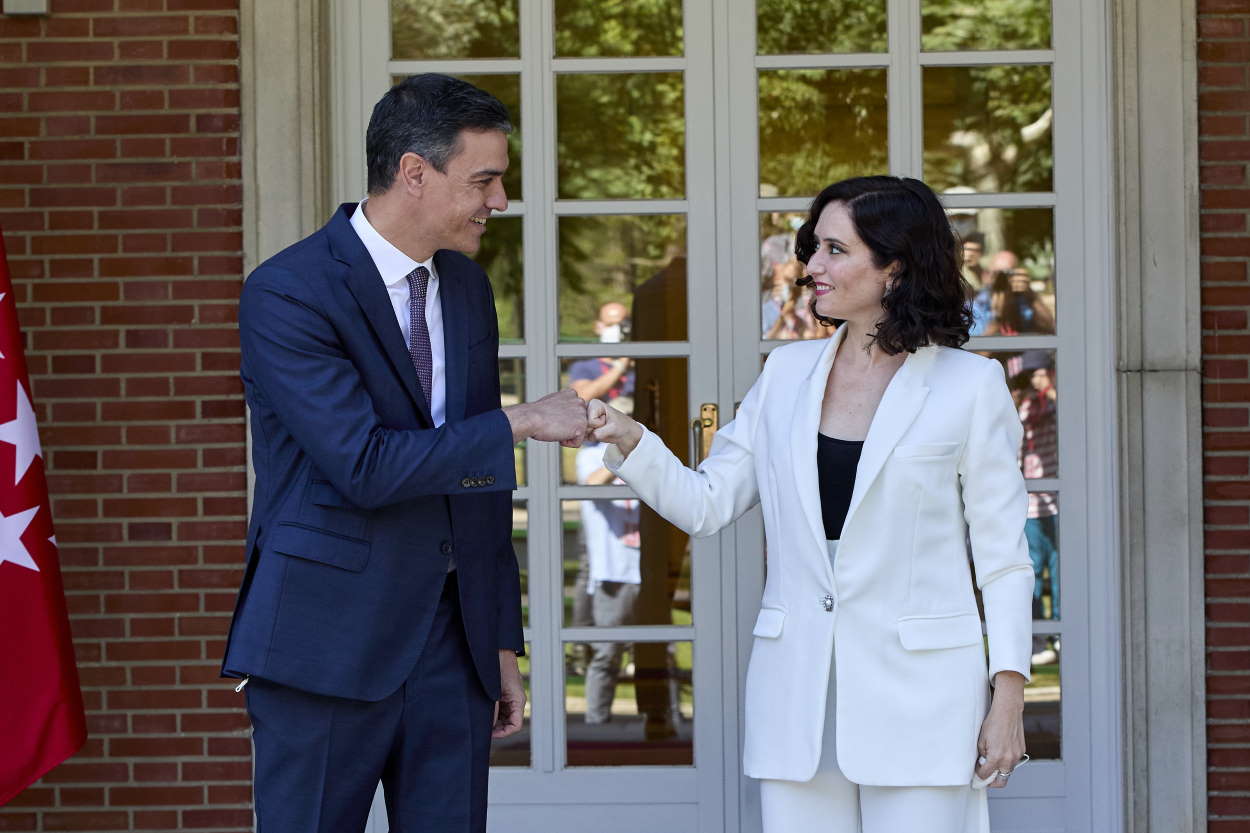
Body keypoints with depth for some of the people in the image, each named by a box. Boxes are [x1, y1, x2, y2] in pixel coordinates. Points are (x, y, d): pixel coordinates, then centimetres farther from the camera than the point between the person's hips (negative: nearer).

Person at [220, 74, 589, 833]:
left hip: (451, 639, 6)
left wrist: (502, 642, 16)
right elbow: (364, 466, -21)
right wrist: (520, 423, -16)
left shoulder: (468, 287, 11)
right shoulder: (287, 294, -12)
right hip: (330, 642, -6)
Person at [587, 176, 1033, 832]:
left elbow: (1002, 553, 0)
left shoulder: (968, 384, -1)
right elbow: (706, 504, 9)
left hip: (916, 695, -4)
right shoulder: (787, 374, 11)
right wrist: (628, 441, -9)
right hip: (796, 696, 4)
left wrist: (1009, 694, -5)